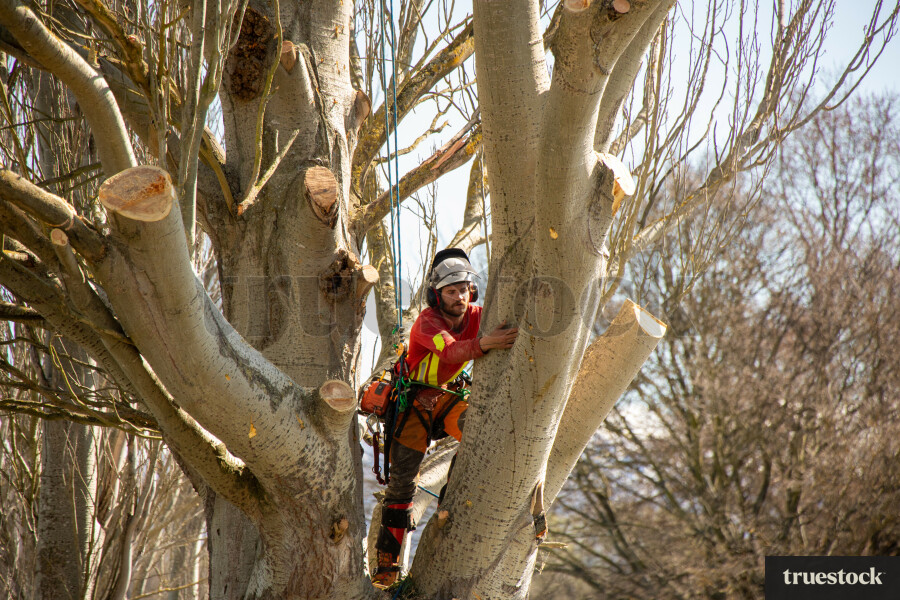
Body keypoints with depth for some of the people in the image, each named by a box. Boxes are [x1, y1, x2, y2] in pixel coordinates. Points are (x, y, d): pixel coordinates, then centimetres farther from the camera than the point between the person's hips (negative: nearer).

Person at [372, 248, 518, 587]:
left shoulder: (477, 317, -9)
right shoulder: (427, 322, -24)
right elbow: (451, 351, -43)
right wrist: (484, 344, -61)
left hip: (448, 395, 4)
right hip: (415, 399, -4)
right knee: (402, 479, -3)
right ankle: (387, 559, 6)